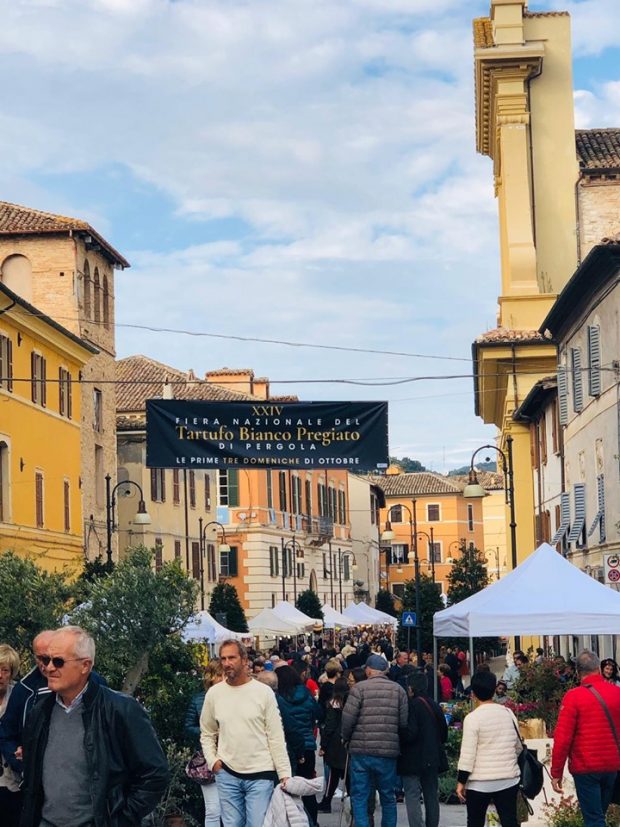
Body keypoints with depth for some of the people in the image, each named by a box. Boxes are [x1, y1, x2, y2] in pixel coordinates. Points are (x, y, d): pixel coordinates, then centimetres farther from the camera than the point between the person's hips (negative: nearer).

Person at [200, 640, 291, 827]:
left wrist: (284, 774, -6)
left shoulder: (264, 692, -4)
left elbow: (276, 738, -2)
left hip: (260, 774, -3)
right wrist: (212, 760, 1)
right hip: (227, 775, 3)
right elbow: (207, 734, 16)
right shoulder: (213, 693, 4)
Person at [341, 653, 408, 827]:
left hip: (361, 750, -2)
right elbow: (404, 722, 0)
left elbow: (347, 718, -8)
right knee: (388, 797, 15)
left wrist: (346, 739, 9)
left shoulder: (359, 688, -4)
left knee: (359, 797, 4)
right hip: (388, 752, 2)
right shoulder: (398, 690, 4)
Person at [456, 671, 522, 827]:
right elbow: (518, 746, 16)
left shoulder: (472, 718, -11)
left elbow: (468, 754, -12)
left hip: (480, 782, -4)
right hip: (509, 779, 4)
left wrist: (461, 781, -4)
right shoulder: (508, 713, 6)